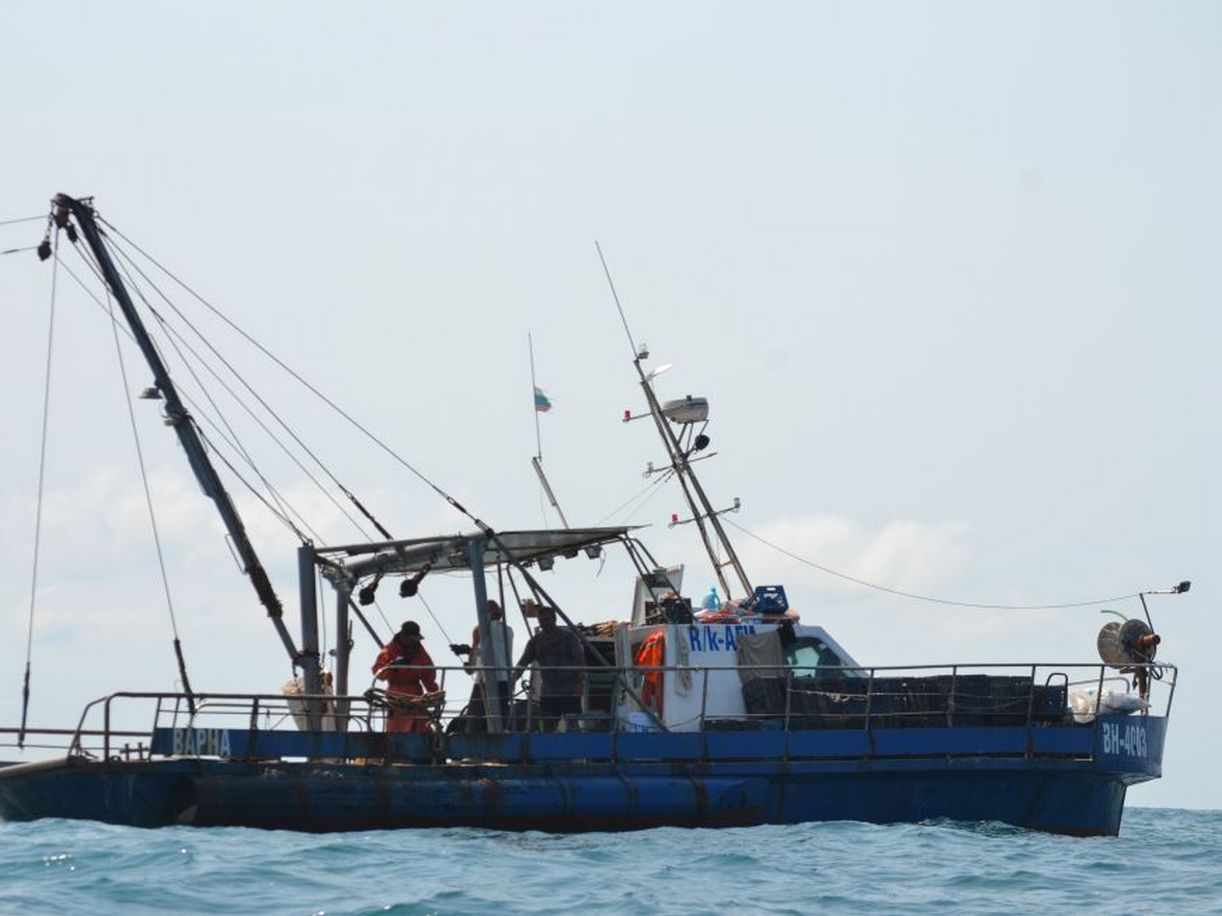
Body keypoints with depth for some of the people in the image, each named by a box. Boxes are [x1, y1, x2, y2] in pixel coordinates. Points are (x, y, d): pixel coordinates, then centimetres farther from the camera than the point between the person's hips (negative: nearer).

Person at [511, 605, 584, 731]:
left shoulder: (568, 637, -1)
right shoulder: (536, 641, 11)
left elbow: (580, 660, -6)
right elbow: (523, 663, 7)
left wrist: (578, 684, -16)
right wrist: (513, 680, -10)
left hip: (569, 692, -5)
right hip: (548, 694, 5)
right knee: (547, 728, 0)